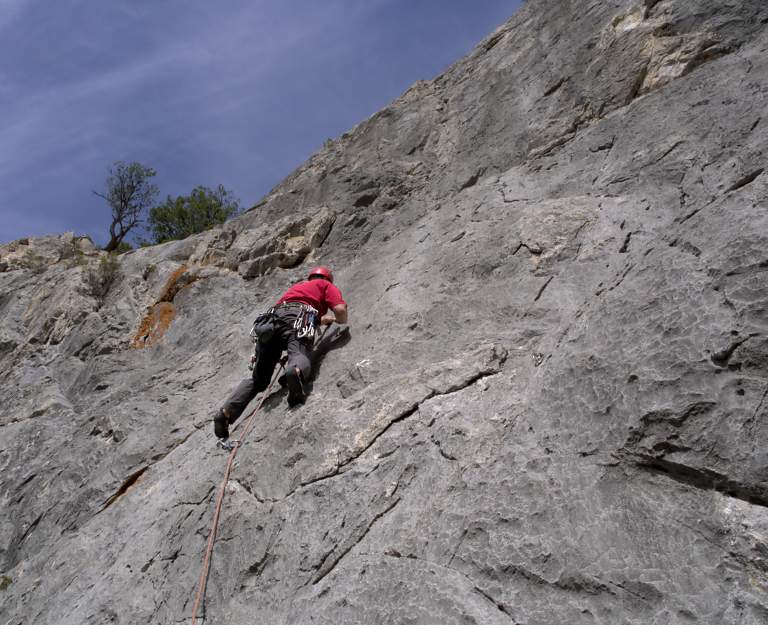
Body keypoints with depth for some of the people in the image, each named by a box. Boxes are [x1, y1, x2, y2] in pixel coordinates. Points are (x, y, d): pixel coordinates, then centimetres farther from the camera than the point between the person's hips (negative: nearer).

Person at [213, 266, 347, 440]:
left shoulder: (297, 286, 44)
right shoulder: (327, 285, 28)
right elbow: (340, 310, 11)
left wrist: (321, 319, 62)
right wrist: (338, 320, 33)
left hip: (271, 319, 5)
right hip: (298, 317, -5)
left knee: (258, 379, 6)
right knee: (299, 355, -30)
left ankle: (226, 412, -13)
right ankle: (295, 371, -65)